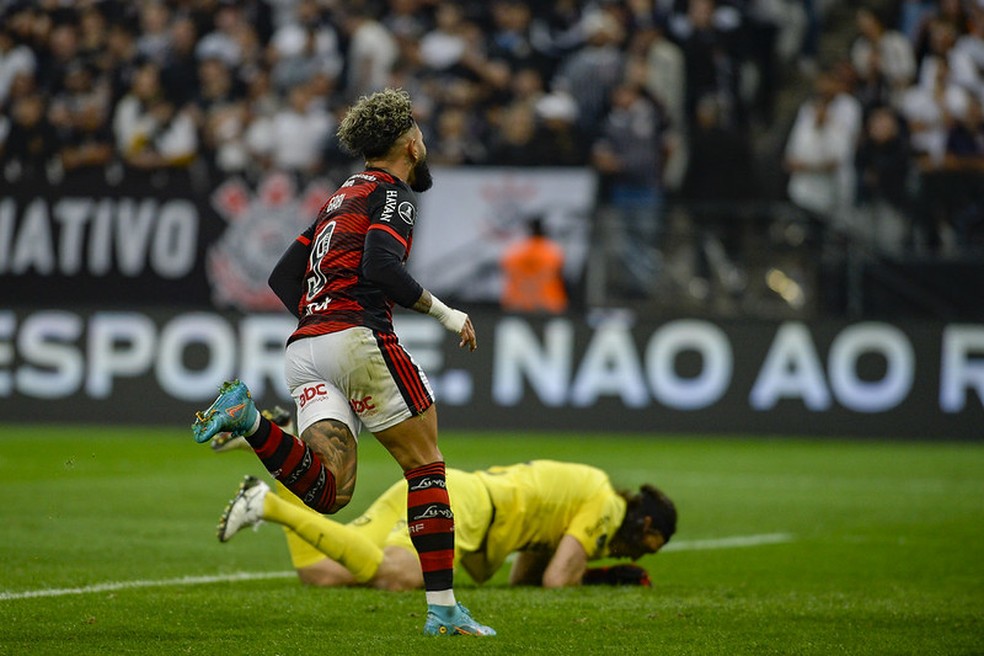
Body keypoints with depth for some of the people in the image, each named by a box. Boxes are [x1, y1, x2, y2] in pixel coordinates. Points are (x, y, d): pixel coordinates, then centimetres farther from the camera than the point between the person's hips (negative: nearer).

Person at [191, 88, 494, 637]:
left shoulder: (343, 196, 28)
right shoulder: (393, 192, 2)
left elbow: (283, 277, 27)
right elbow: (380, 266, -16)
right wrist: (443, 312, -6)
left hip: (305, 346, 7)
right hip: (358, 338, -7)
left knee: (329, 491, -7)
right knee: (427, 466, 2)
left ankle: (249, 420, -24)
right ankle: (444, 609, -1)